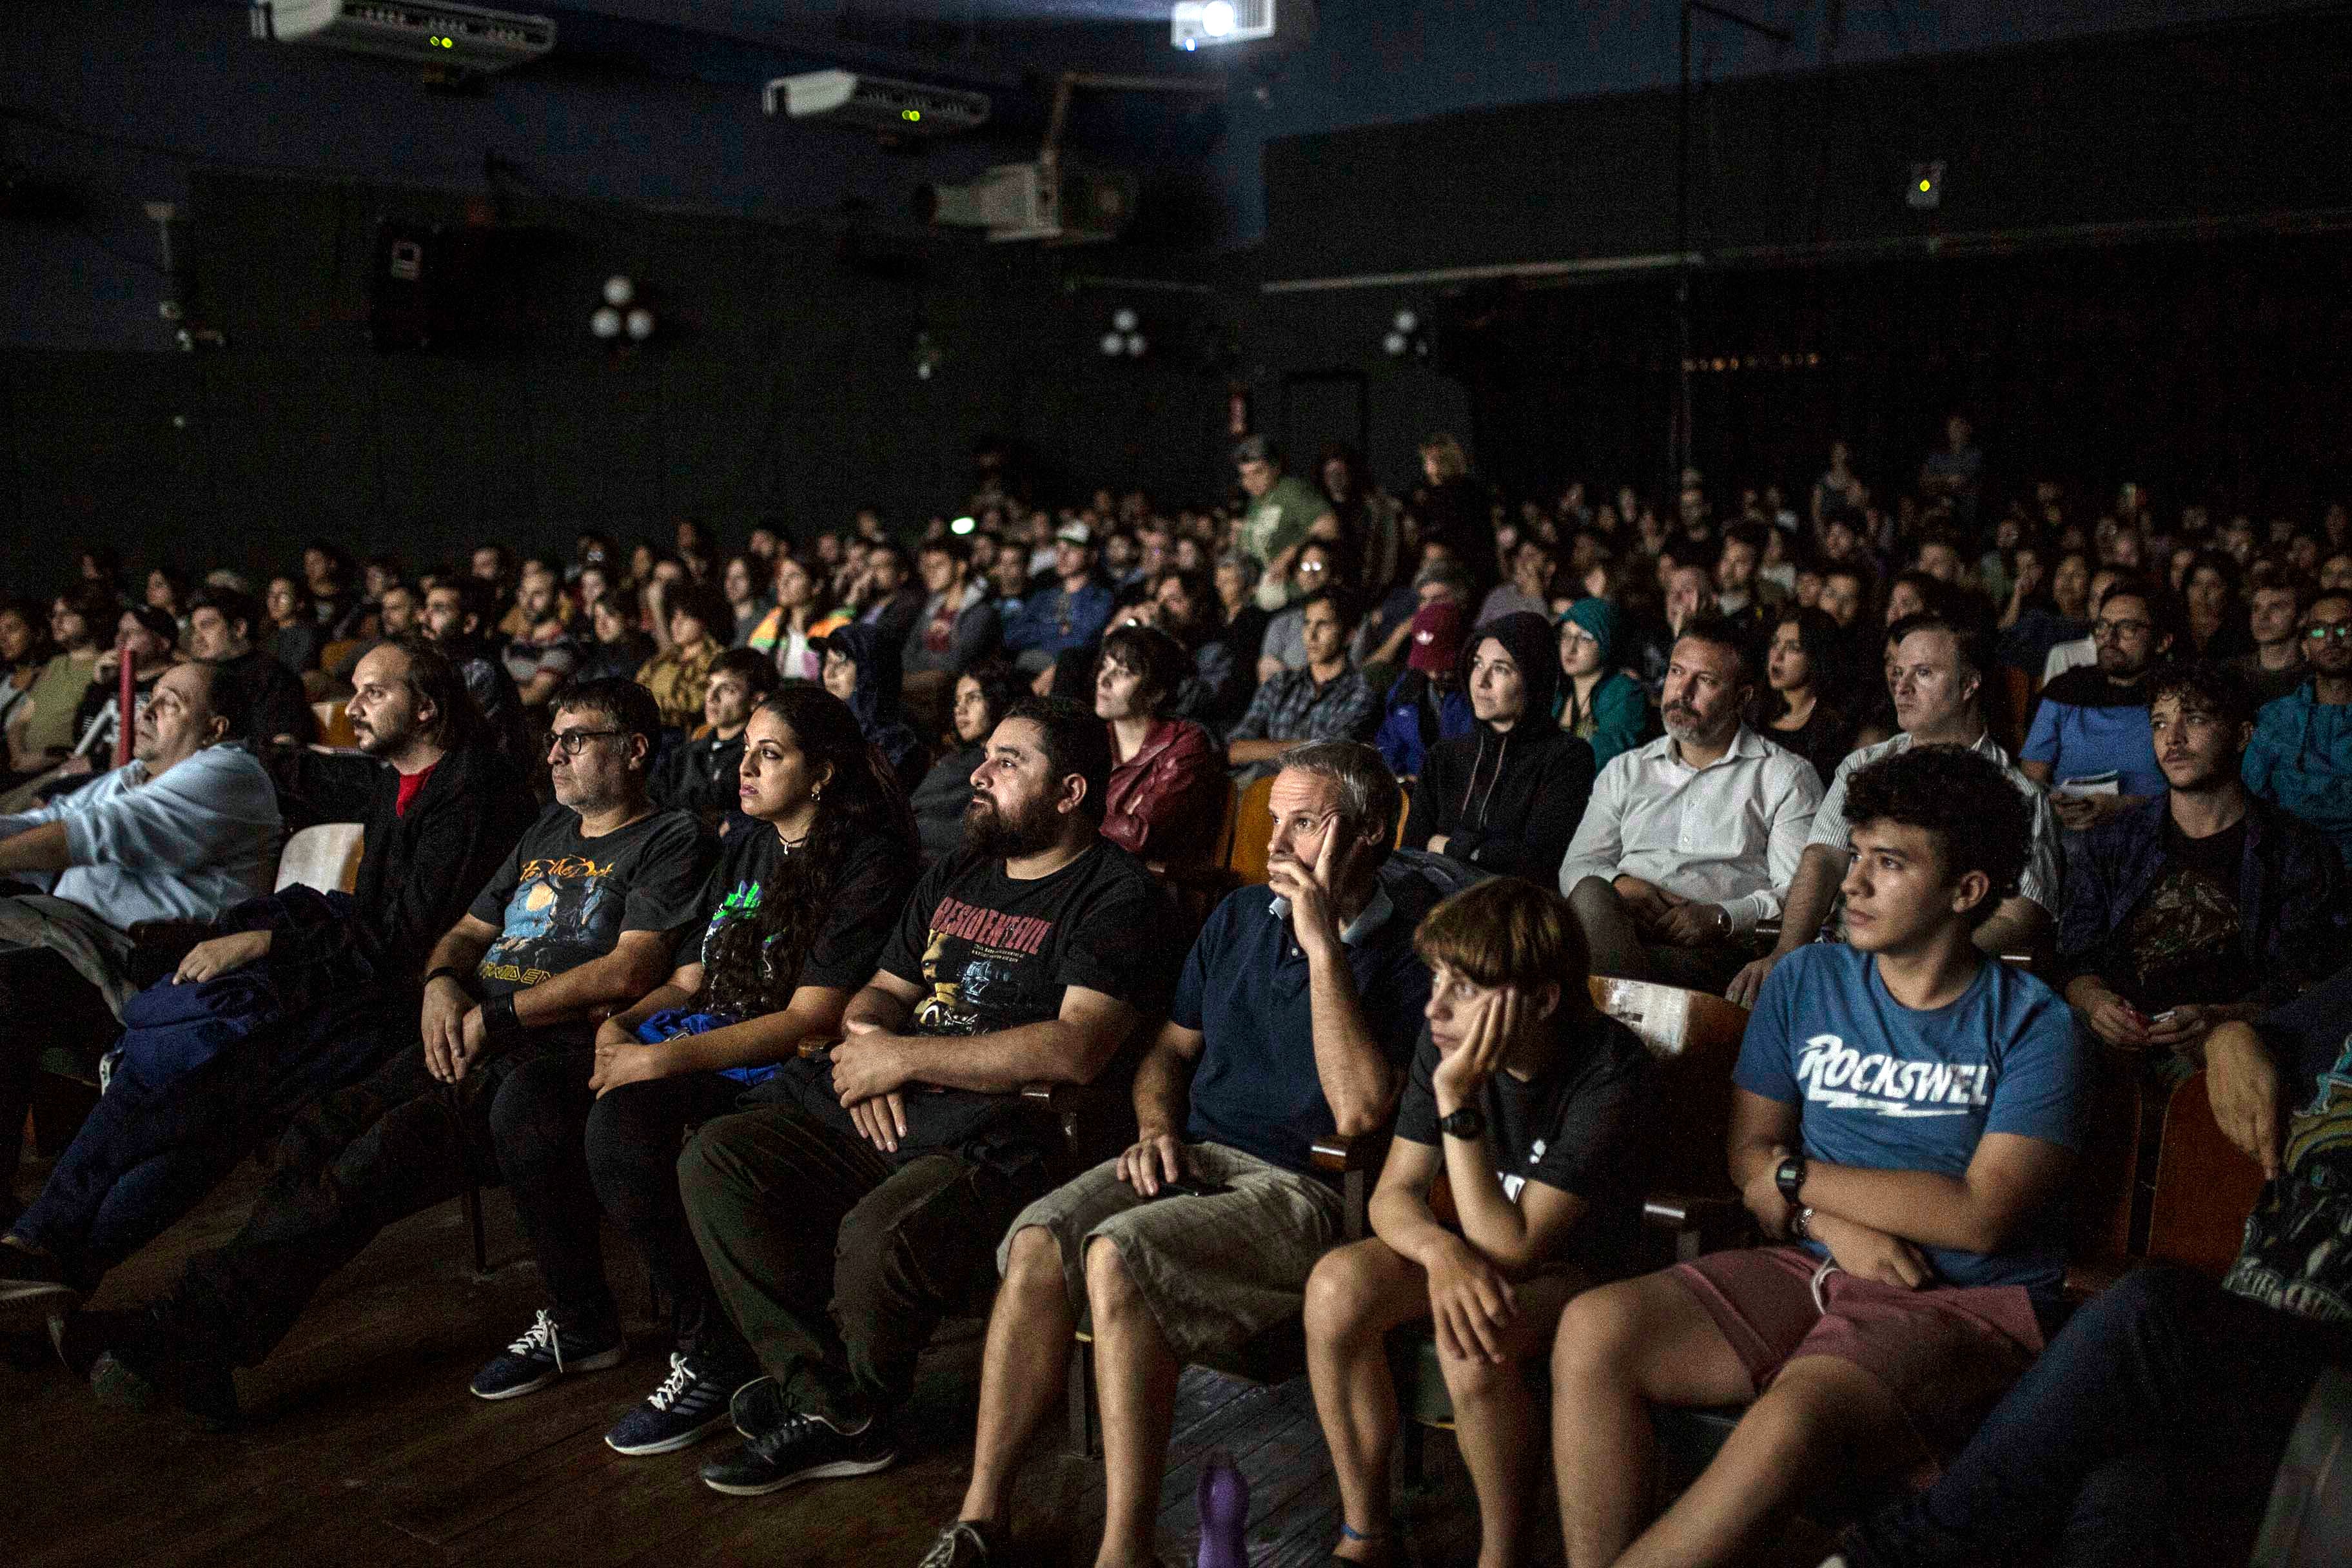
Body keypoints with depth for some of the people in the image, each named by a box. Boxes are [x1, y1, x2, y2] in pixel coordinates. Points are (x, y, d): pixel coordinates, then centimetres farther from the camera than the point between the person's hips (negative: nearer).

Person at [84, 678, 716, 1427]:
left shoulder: (671, 840, 3)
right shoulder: (548, 831, 28)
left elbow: (629, 971, -11)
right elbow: (468, 932, 28)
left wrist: (495, 1015, -13)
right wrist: (441, 984, 3)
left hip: (553, 1055, -6)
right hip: (469, 1042, 6)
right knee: (318, 1133, -18)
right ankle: (194, 1336, -26)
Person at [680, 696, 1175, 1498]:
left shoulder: (1116, 895, -5)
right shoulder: (954, 878, 22)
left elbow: (1075, 1050, -17)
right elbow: (880, 992, 26)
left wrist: (904, 1058, -13)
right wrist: (866, 1038, -1)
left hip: (994, 1135, -8)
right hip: (885, 1117, 8)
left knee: (878, 1236, -33)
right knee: (715, 1158, -10)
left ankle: (850, 1401, 1)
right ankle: (832, 1411, -8)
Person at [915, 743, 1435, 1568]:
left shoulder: (1410, 949, -6)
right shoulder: (1241, 918, 15)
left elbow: (1359, 1112, -19)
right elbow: (1170, 1048, 25)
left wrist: (1323, 945, -18)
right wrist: (1157, 1131, 3)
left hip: (1304, 1187, -6)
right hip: (1196, 1158, 6)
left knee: (1120, 1254, -31)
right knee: (1038, 1244, -22)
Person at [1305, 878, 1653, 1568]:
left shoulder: (1610, 1067, -27)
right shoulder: (1449, 1040, -12)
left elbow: (1514, 1246, -29)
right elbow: (1395, 1193, -9)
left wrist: (1457, 1098, -35)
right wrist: (1441, 1250, -32)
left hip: (1575, 1266, -5)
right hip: (1470, 1246, 5)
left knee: (1474, 1344, -35)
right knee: (1337, 1286, -24)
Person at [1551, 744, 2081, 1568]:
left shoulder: (2030, 1023, -3)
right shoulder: (1808, 981, 10)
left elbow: (1979, 1214, -12)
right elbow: (1750, 1153, 8)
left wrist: (1799, 1177, -5)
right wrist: (1834, 1223, -12)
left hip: (1967, 1304, -4)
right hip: (1811, 1269, 5)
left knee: (1793, 1416, -35)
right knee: (1594, 1328, -21)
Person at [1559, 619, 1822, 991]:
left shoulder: (1788, 776, 14)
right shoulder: (1625, 771, 25)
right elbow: (1576, 866, 18)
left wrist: (1722, 917, -15)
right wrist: (1620, 884, -6)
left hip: (1715, 950, -4)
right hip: (1622, 925, 4)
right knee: (1591, 892, -34)